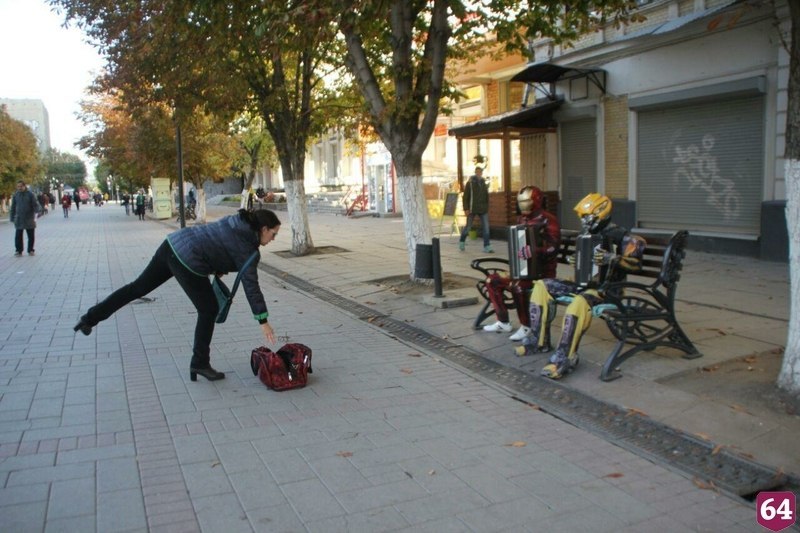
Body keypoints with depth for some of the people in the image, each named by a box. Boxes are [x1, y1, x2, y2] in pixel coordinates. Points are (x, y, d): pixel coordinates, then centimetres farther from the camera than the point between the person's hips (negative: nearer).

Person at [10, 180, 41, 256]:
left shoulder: (30, 194, -2)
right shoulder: (15, 195, 5)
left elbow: (36, 205, -5)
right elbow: (13, 207, 11)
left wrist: (37, 212, -24)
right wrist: (12, 218, 10)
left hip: (29, 219, -1)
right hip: (19, 220, 1)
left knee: (31, 236, 5)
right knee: (18, 236, -1)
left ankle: (30, 250, 17)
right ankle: (18, 251, 7)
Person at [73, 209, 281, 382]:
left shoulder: (235, 221, 14)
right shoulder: (246, 249, -7)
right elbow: (251, 285, -10)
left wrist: (216, 267, 18)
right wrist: (263, 320, -8)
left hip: (173, 243, 8)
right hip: (187, 262, -8)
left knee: (137, 287, 19)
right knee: (208, 310, 7)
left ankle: (90, 318, 27)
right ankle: (200, 364, 15)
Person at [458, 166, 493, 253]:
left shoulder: (484, 183, 10)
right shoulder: (470, 183, -4)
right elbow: (465, 197, -6)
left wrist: (487, 208, 17)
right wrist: (465, 209, -13)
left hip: (483, 209, 4)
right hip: (472, 209, -4)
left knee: (486, 227, -7)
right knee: (468, 226, 7)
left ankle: (487, 247, -8)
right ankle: (462, 242, 31)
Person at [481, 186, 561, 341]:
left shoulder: (548, 220, -11)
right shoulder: (521, 220, 12)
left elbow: (553, 247, -22)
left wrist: (535, 252, -36)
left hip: (543, 270, -8)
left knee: (516, 286, -33)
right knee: (492, 281, -2)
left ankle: (526, 326, -16)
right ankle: (503, 322, 3)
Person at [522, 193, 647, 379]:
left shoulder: (619, 236, -9)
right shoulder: (589, 234, 15)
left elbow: (636, 263, -17)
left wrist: (611, 259, -31)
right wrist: (574, 260, 10)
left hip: (605, 289, -9)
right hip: (584, 283, 9)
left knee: (579, 302, -40)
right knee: (541, 286, 2)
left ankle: (565, 358, -34)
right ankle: (539, 339, 3)